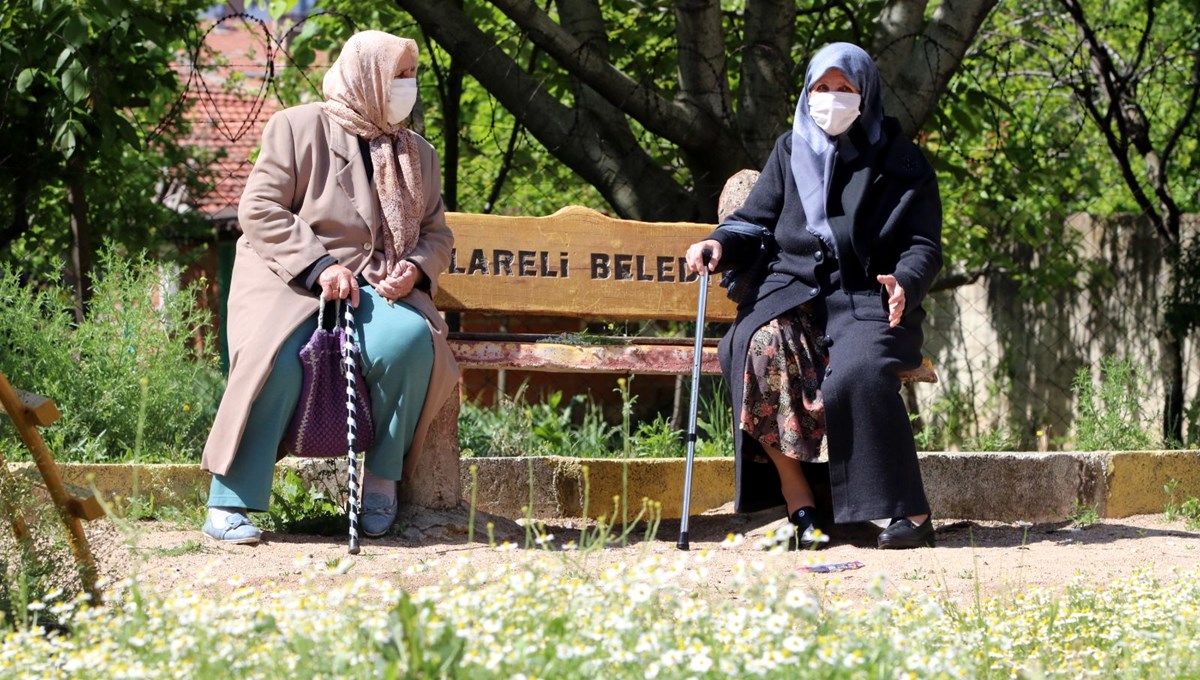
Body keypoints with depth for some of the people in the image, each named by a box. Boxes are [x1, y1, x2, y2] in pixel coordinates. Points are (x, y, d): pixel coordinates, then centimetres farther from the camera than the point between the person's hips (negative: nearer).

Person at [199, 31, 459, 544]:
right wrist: (318, 267, -18)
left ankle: (382, 479, -14)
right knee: (276, 357, -35)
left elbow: (436, 232, 18)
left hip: (373, 289, 4)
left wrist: (415, 268, -7)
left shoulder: (418, 154, 18)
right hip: (288, 278, -4)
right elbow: (259, 209, -6)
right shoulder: (298, 127, 2)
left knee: (410, 337, -31)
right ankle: (228, 504, -27)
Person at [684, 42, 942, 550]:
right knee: (757, 350, -33)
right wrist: (721, 245, -10)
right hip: (793, 292, 2)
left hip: (866, 300, -2)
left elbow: (925, 246, 3)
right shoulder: (791, 151, 15)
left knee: (857, 373, -36)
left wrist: (906, 283, -20)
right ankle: (797, 506, -28)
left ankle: (911, 514, -30)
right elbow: (754, 222, 13)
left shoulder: (900, 163, 7)